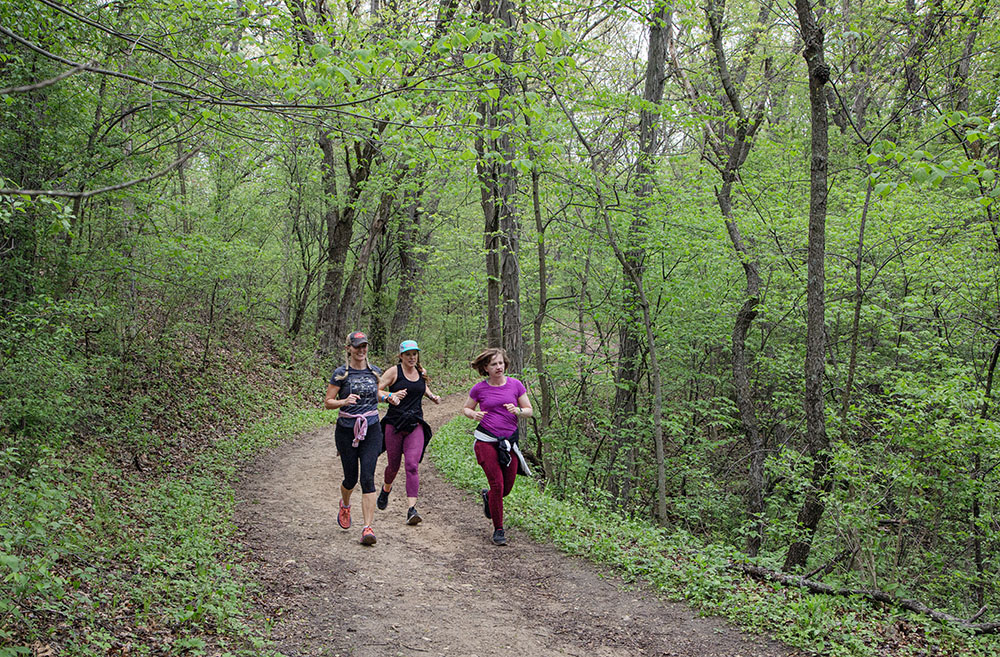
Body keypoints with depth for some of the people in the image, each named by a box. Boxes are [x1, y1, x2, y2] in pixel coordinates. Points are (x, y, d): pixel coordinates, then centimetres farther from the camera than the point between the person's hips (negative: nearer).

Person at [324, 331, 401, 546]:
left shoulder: (374, 371, 6)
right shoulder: (341, 373, -5)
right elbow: (328, 402, -4)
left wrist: (387, 397, 6)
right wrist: (344, 401, -24)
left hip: (371, 430, 2)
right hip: (346, 431, -1)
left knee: (367, 478, -10)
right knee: (351, 478, 8)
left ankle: (368, 528, -11)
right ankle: (345, 505, 44)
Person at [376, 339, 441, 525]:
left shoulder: (422, 372, 9)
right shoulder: (394, 372, -4)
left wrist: (432, 396, 14)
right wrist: (392, 395, -23)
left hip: (415, 425, 2)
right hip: (394, 424, -2)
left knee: (412, 466, -13)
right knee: (393, 465, 10)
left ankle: (411, 509, -17)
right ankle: (386, 489, 45)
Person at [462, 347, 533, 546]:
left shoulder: (515, 385, 2)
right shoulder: (479, 389, -1)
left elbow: (529, 410, 7)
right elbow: (465, 409, 13)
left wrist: (518, 411, -15)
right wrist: (474, 414, -9)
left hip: (509, 441, 2)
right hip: (486, 440, -2)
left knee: (507, 488, 6)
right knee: (497, 484, -11)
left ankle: (487, 495, 42)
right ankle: (498, 530, 5)